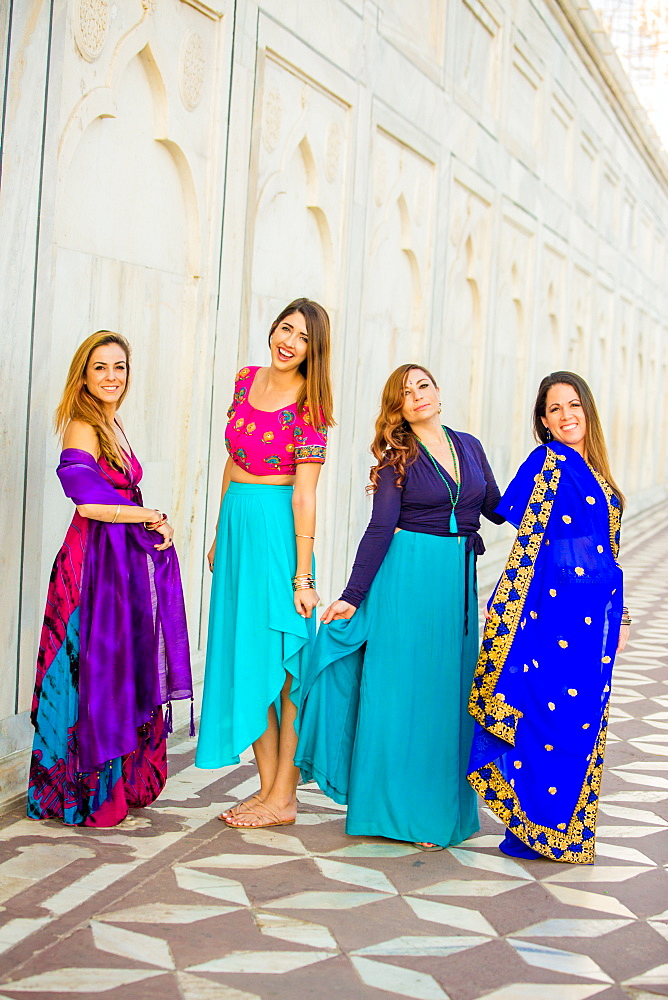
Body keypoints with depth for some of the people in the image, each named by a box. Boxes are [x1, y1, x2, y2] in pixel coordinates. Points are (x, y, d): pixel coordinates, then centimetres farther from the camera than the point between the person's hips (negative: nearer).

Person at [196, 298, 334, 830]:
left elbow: (304, 495, -14)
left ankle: (283, 798, 6)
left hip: (276, 530, -7)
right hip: (236, 524, 7)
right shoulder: (247, 379, 9)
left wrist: (302, 576, -16)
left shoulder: (307, 407, -11)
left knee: (281, 661, -2)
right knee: (245, 657, 9)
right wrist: (220, 535, 18)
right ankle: (269, 786, 18)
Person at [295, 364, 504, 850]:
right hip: (409, 577, -4)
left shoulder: (470, 446, 12)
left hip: (459, 578, 5)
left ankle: (442, 807, 19)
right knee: (400, 687, -1)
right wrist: (351, 597, -12)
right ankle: (397, 809, 9)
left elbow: (498, 510, 14)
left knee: (449, 691, 8)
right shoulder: (398, 459, -2)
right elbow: (380, 530, -7)